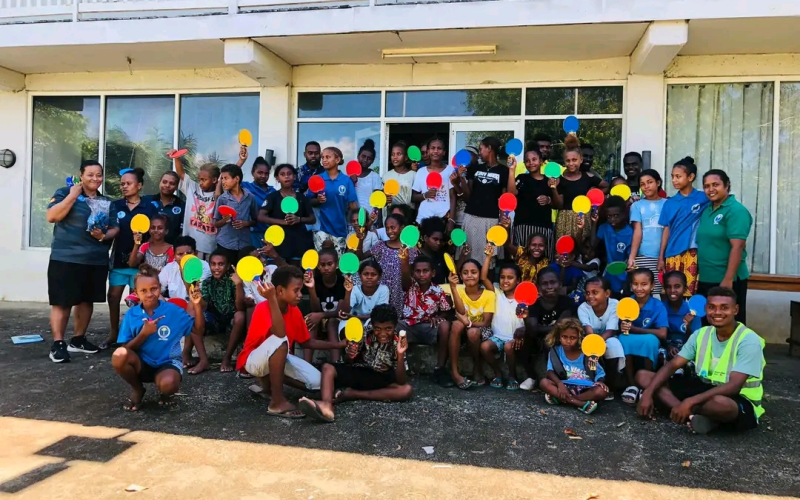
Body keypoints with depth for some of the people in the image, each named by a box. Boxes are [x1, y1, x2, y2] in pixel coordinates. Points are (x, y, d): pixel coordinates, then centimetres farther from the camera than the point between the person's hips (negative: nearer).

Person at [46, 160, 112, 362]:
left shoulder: (106, 202, 14)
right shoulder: (65, 192, 0)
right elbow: (52, 217, -14)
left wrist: (104, 236, -5)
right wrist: (72, 196, -14)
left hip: (96, 260, 5)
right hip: (65, 258, -5)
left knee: (86, 300, 11)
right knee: (62, 302, -3)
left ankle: (78, 339, 24)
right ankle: (58, 344, 4)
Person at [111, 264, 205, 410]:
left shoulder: (173, 310, -6)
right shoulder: (131, 314, -4)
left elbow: (198, 331, -4)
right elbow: (126, 349, -5)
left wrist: (197, 306, -17)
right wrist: (144, 333, -20)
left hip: (167, 362, -2)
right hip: (142, 363, 2)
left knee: (168, 384, -36)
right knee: (119, 355, -30)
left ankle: (164, 391, 7)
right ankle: (137, 390, 0)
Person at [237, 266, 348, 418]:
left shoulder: (295, 311, -3)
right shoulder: (263, 308, -24)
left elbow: (307, 342, 8)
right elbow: (280, 334, -43)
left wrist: (338, 345, 1)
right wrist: (271, 299, -47)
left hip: (277, 358, 7)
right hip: (253, 360, -7)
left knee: (316, 381, -9)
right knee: (280, 341, -38)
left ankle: (269, 379, 13)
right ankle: (277, 402, -29)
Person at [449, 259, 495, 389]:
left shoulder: (488, 294, -12)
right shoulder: (459, 291, -7)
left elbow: (486, 323, -14)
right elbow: (461, 313, -25)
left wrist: (469, 322, -33)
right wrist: (453, 287, -33)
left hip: (481, 331, -2)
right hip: (463, 332, 2)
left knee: (473, 332, -35)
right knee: (457, 324, -32)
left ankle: (478, 369, -7)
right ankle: (454, 372, -27)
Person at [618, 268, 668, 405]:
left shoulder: (658, 306, -10)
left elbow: (662, 334, -20)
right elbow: (621, 329, -3)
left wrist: (633, 329, -24)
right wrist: (622, 327, -28)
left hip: (649, 350, -1)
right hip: (629, 350, 1)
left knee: (651, 339, -33)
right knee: (622, 339, -31)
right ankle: (632, 385, -20)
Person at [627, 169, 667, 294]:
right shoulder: (637, 205, 7)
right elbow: (637, 232, -1)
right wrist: (632, 257, -12)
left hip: (663, 256, 1)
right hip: (643, 256, -1)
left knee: (660, 291, 1)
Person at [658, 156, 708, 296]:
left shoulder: (703, 198, 2)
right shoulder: (670, 203, 8)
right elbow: (666, 230, 9)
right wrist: (661, 257, 6)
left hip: (693, 254, -2)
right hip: (672, 254, 3)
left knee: (690, 292, -2)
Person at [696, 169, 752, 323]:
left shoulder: (736, 211, -12)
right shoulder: (707, 210, 11)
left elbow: (737, 247, -19)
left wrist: (728, 279, -24)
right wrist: (697, 273, 11)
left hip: (726, 280, -7)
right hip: (705, 279, 7)